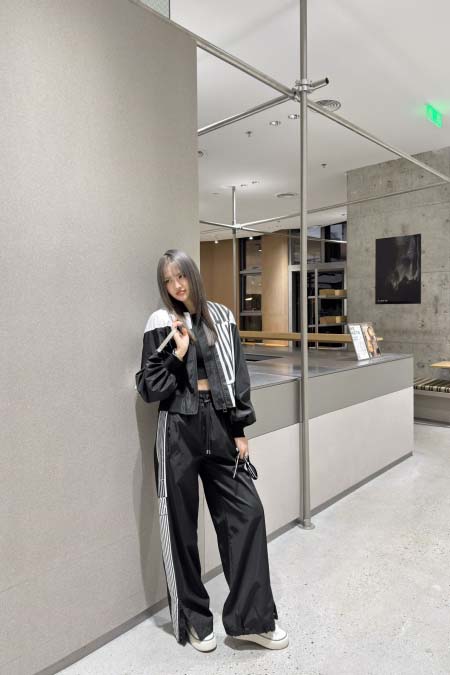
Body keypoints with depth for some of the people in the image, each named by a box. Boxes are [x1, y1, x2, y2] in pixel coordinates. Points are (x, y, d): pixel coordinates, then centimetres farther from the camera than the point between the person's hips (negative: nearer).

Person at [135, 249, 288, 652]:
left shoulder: (222, 317, 6)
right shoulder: (161, 324, -3)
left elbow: (238, 377, 7)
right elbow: (148, 389, -5)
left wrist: (240, 431, 3)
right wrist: (178, 354, -17)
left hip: (219, 425, 3)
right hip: (179, 429, -2)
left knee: (246, 512, 2)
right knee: (181, 524, 8)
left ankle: (250, 617, 20)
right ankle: (192, 618, 29)